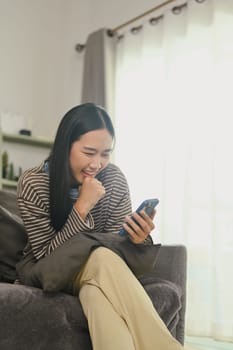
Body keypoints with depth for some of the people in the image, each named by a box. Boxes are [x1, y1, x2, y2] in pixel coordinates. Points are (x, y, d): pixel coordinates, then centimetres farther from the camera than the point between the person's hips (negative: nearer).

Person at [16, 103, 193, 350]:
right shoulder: (33, 184, -18)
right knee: (102, 260, -35)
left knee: (96, 289, -38)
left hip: (94, 271, 2)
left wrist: (137, 239, -29)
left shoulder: (114, 179, -10)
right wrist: (82, 208, -30)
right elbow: (46, 255, -18)